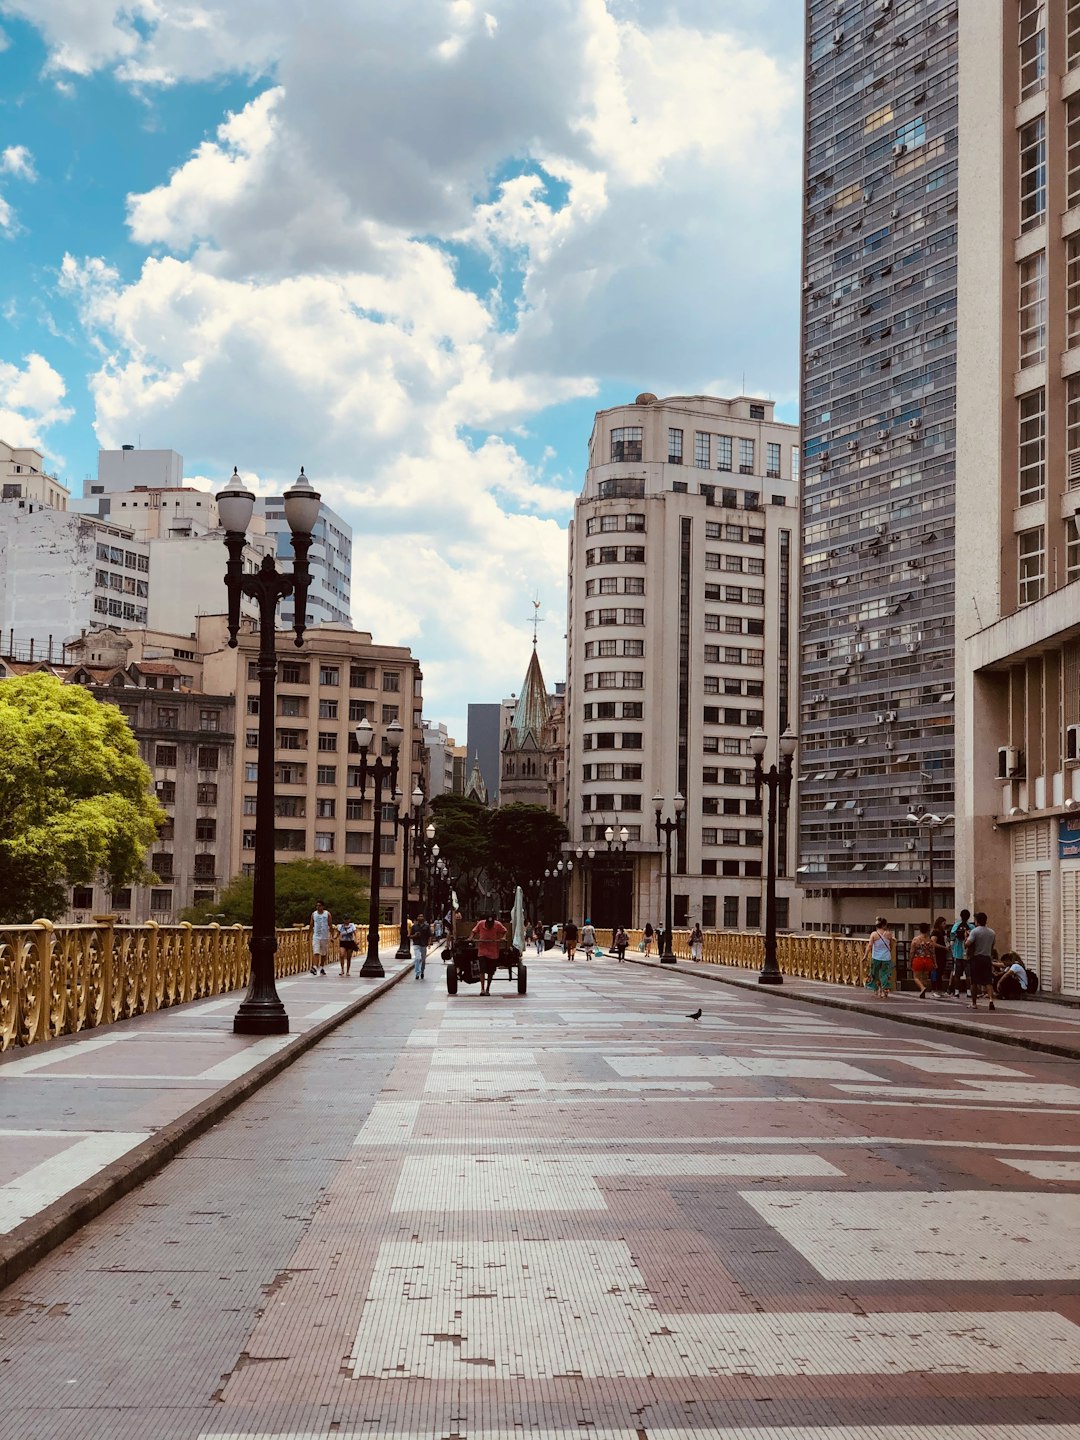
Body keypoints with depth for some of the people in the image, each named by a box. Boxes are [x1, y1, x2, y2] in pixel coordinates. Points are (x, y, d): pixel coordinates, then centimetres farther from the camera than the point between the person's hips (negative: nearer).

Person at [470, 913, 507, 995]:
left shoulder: (498, 924, -11)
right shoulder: (480, 924, -10)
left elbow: (504, 931, 4)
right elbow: (474, 931, 4)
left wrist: (503, 937, -15)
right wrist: (471, 938, -13)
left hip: (493, 952, 1)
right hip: (482, 951, -1)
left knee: (490, 972, 8)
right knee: (482, 970, -14)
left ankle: (487, 989, 21)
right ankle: (482, 989, -14)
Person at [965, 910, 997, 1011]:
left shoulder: (975, 931, -11)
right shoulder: (992, 933, 8)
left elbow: (967, 944, -20)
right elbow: (992, 946, 16)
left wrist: (966, 940, -1)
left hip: (976, 958, -4)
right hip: (987, 958, 4)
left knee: (974, 982, 5)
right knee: (988, 981, 1)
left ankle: (974, 1003, 11)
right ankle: (991, 999, -19)